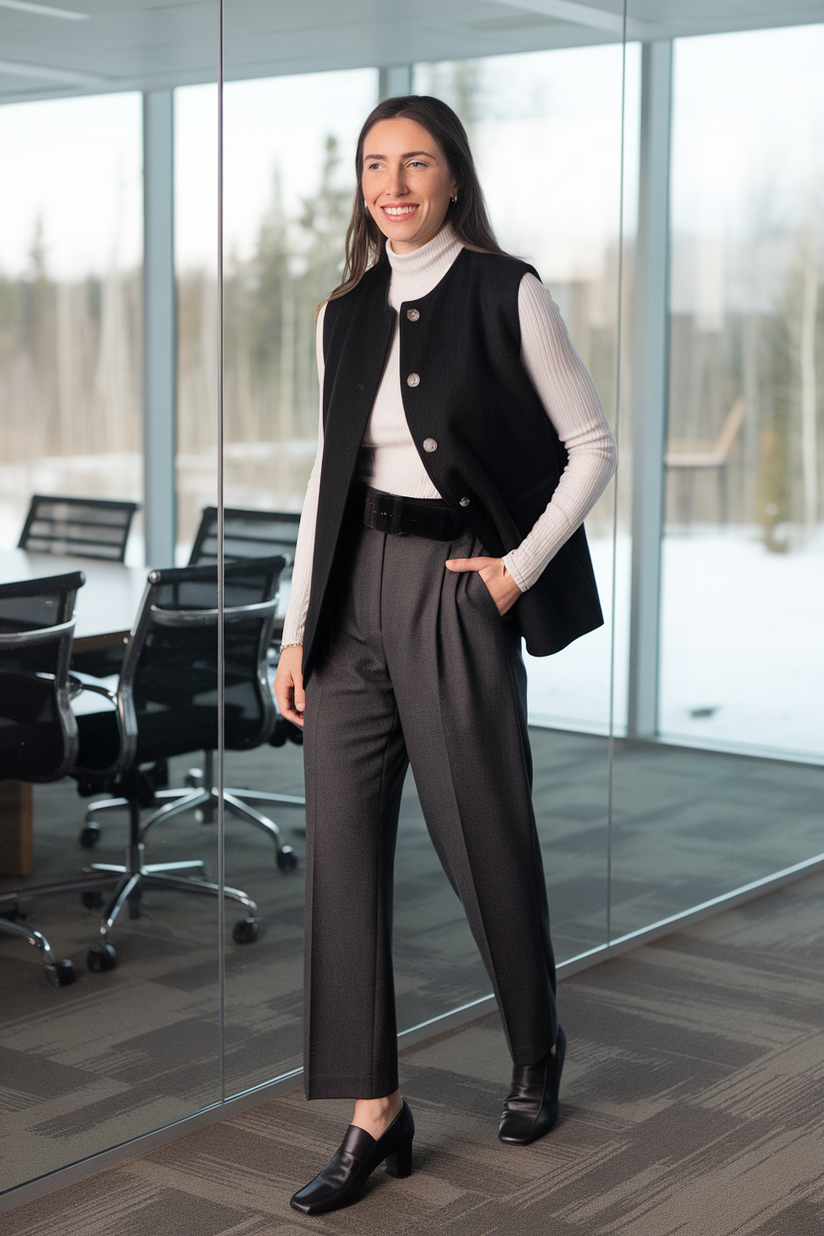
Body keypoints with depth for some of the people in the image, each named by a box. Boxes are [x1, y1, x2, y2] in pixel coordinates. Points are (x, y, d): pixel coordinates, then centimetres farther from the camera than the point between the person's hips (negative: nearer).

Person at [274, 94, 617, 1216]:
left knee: (484, 841, 5)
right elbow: (329, 474, 13)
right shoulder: (346, 316, 11)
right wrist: (297, 630, 8)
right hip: (354, 595, 5)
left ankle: (536, 1050, 33)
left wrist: (523, 567, -9)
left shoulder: (506, 294, -3)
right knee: (341, 847, -2)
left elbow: (592, 445, -1)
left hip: (456, 590, -4)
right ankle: (375, 1116, 6)